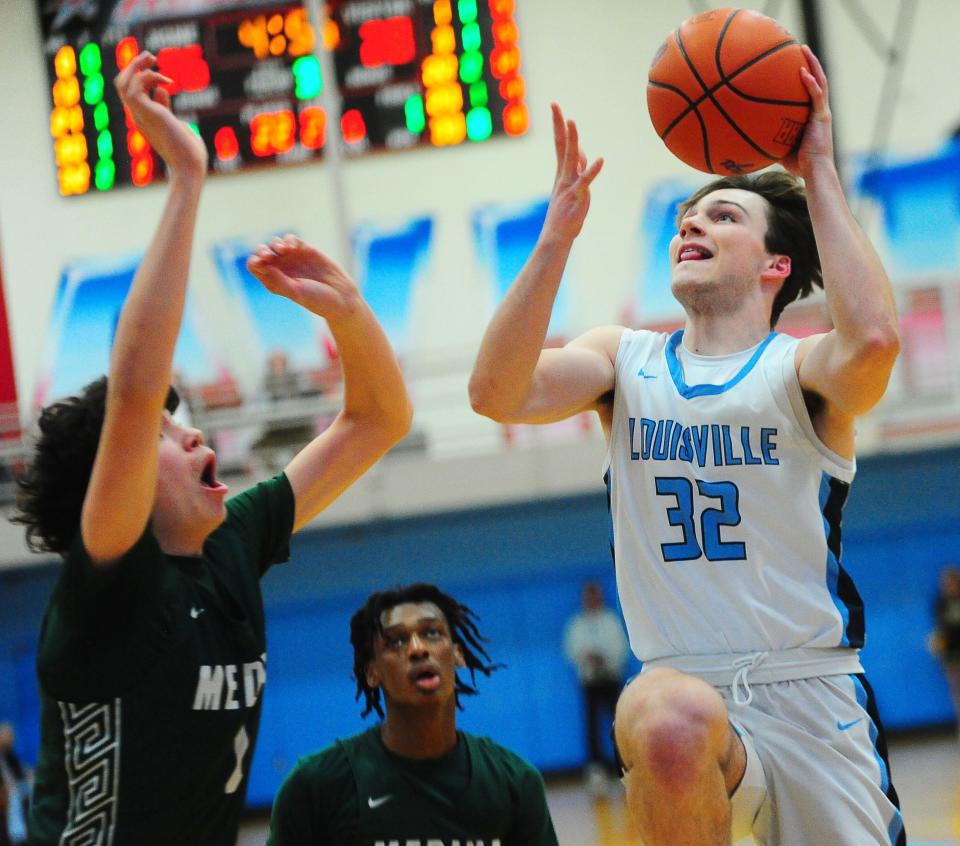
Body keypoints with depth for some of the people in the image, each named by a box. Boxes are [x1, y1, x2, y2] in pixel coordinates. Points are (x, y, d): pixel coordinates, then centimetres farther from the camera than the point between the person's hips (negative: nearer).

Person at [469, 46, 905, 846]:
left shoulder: (799, 368, 0)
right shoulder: (625, 359, 10)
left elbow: (873, 338, -25)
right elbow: (497, 392, -8)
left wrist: (819, 173, -17)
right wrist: (560, 230, -11)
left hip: (811, 691, 0)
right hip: (684, 687, 0)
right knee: (668, 722, -35)